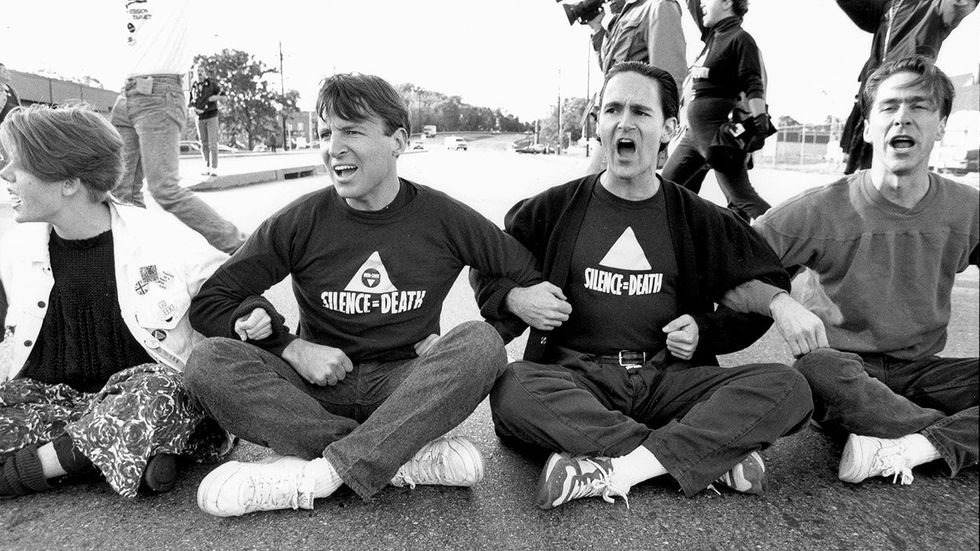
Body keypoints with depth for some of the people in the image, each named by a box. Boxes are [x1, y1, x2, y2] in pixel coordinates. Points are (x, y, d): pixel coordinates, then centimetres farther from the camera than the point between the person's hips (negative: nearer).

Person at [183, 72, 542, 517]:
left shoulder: (443, 218, -2)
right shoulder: (301, 222, -2)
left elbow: (531, 279, 2)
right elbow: (208, 303, 2)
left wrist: (458, 352, -9)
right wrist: (292, 348, -12)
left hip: (407, 387, -1)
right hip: (319, 387, 2)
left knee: (482, 341, -28)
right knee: (210, 362, -24)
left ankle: (315, 475, -28)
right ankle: (409, 458, -28)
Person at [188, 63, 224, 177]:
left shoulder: (211, 84, -4)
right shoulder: (193, 86, 6)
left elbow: (223, 96, -1)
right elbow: (191, 102, 13)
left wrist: (212, 98, -16)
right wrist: (191, 105, -10)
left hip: (211, 116, -4)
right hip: (200, 117, 4)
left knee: (212, 143, -9)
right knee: (204, 144, 5)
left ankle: (214, 168, -8)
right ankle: (207, 168, 10)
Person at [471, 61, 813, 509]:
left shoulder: (701, 220, 10)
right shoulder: (555, 208, 7)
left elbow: (767, 286, 18)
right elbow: (486, 270, 16)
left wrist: (706, 330, 1)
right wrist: (514, 299, -8)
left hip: (669, 378, 1)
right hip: (576, 377, 0)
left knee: (786, 387, -22)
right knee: (511, 389, -35)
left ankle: (617, 469, -31)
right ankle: (713, 454, -29)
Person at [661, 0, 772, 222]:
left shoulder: (740, 39, -8)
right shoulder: (712, 35, 14)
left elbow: (754, 85, -16)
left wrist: (759, 117, -27)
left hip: (718, 134, -9)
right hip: (694, 132, 9)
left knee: (741, 198, -8)